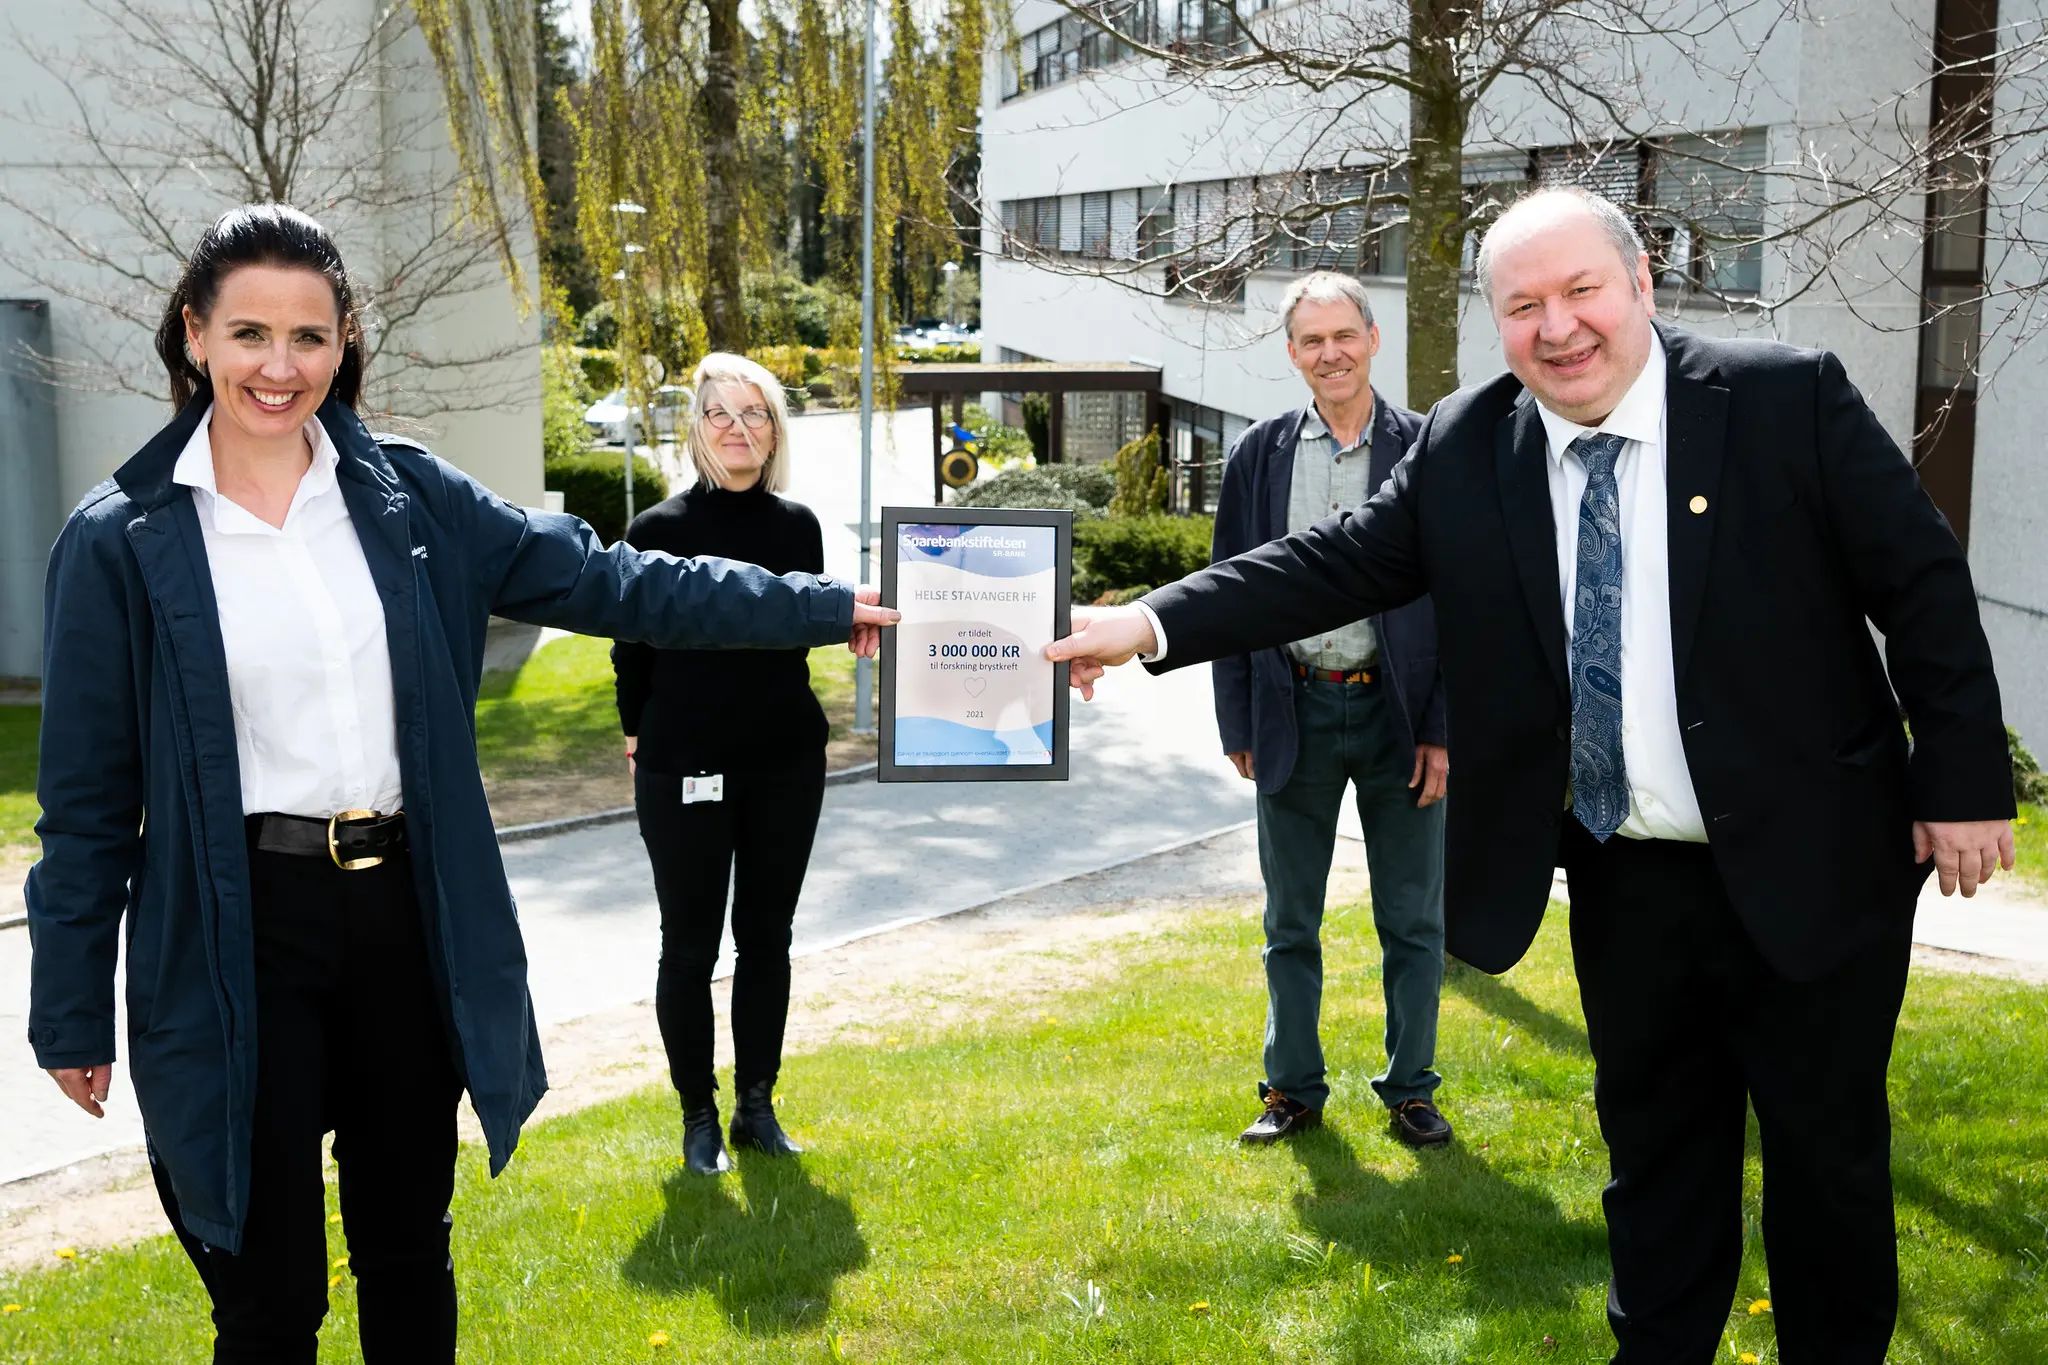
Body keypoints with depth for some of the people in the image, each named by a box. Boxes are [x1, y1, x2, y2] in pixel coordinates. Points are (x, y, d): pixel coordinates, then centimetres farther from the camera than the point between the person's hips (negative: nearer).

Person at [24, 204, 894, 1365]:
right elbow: (88, 797, -2)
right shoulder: (121, 541, -5)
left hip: (404, 917, 3)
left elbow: (603, 580, 2)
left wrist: (825, 606, 0)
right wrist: (74, 1010, 0)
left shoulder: (406, 496, 2)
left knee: (410, 1258, 18)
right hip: (238, 937, -3)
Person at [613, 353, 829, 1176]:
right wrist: (644, 738, 6)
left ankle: (757, 1107, 23)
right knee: (690, 946, 4)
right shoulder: (658, 530, -7)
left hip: (786, 762, 3)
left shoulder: (796, 525, 2)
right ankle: (699, 1116, 18)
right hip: (686, 767, -3)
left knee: (766, 936, 11)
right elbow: (631, 650, 1)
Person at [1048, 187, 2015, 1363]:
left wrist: (1965, 782, -7)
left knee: (1830, 1151, 12)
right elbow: (1337, 563, -6)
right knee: (1655, 1145, 18)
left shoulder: (1788, 399, -11)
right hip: (1621, 881, 3)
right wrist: (1150, 625, -17)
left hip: (1804, 870, -2)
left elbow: (1923, 583, -7)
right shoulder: (1464, 449, -2)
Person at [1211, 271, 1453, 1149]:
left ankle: (1410, 1090, 22)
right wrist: (1239, 724, 2)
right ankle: (1294, 1088, 24)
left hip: (1397, 713, -1)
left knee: (1414, 921, 8)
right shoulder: (1260, 456, 3)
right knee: (1291, 924, 11)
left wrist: (1444, 729, -7)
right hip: (1296, 713, 2)